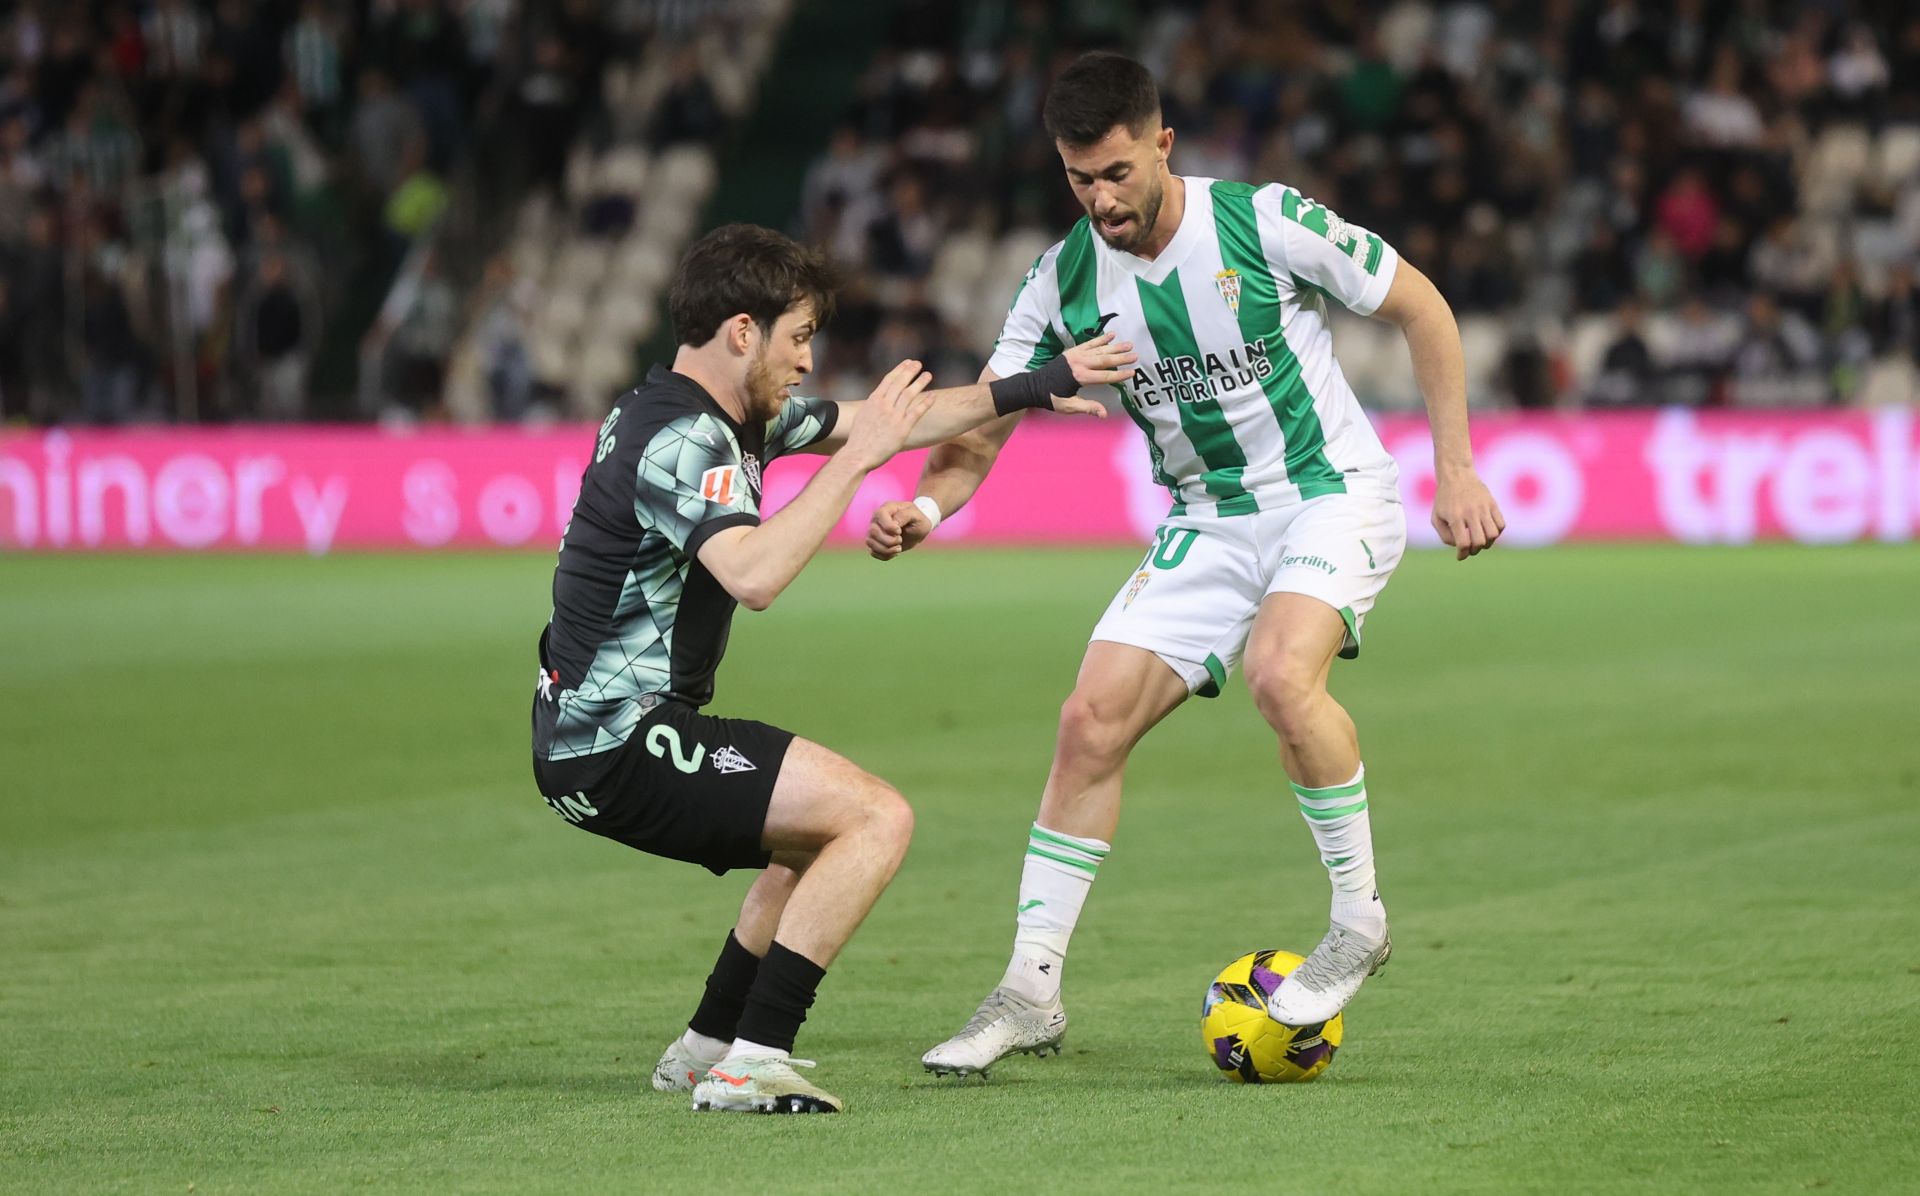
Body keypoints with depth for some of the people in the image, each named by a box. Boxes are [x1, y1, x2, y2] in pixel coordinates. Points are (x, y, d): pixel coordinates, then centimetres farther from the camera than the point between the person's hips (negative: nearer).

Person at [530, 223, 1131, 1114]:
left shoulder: (733, 415, 13)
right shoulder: (680, 441, -18)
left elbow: (884, 425, 24)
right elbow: (754, 573, -35)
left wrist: (1030, 391, 24)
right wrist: (855, 457, -28)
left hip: (591, 743, 11)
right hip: (619, 746, -11)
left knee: (825, 838, 27)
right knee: (877, 818, -15)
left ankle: (704, 1051, 25)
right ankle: (752, 1063, -19)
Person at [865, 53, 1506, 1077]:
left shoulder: (1267, 224, -18)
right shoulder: (1064, 283, -6)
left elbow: (1420, 307, -6)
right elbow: (979, 427, -3)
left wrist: (1456, 470, -8)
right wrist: (925, 506, -26)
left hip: (1333, 494, -5)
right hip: (1207, 521, 5)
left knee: (1281, 672, -33)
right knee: (1091, 723, -5)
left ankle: (1358, 921, -12)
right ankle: (1030, 992, 6)